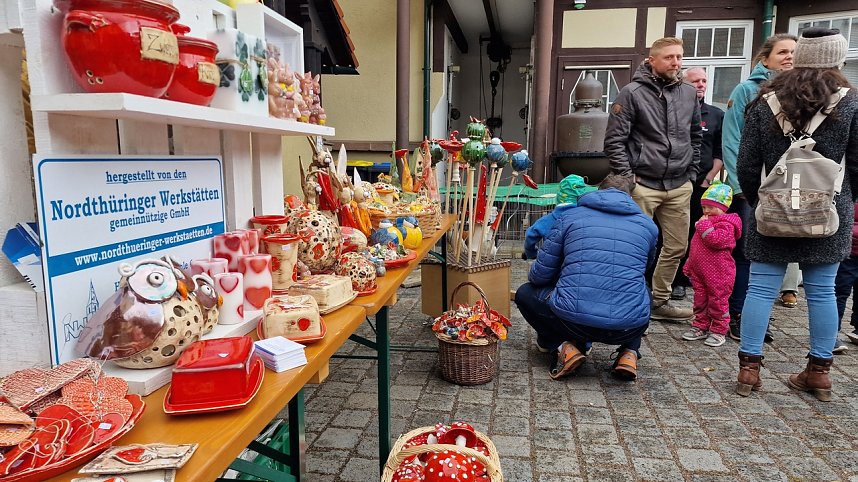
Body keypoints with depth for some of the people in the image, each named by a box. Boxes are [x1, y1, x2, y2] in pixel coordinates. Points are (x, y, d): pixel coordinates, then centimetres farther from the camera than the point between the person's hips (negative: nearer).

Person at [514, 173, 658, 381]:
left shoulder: (570, 216, 8)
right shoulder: (648, 225, 14)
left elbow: (540, 275, 6)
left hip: (574, 321, -3)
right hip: (629, 328, 3)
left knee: (525, 293, 25)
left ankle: (565, 347, 5)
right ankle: (629, 353, 16)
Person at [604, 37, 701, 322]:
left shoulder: (689, 94, 12)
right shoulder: (632, 93, -4)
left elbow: (696, 137, 21)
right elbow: (614, 140, -7)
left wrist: (691, 172, 13)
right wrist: (627, 177, -12)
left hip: (680, 186, 6)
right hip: (643, 184, -6)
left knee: (677, 247, 11)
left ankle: (659, 301, 26)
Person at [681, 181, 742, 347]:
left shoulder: (726, 224, -13)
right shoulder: (705, 222, 15)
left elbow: (717, 240, -32)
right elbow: (694, 247, 21)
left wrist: (704, 225, -22)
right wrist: (689, 264, 23)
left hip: (718, 273, -8)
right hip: (699, 271, 8)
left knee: (718, 301, 3)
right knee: (700, 300, 14)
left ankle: (718, 331, 14)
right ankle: (701, 326, 25)